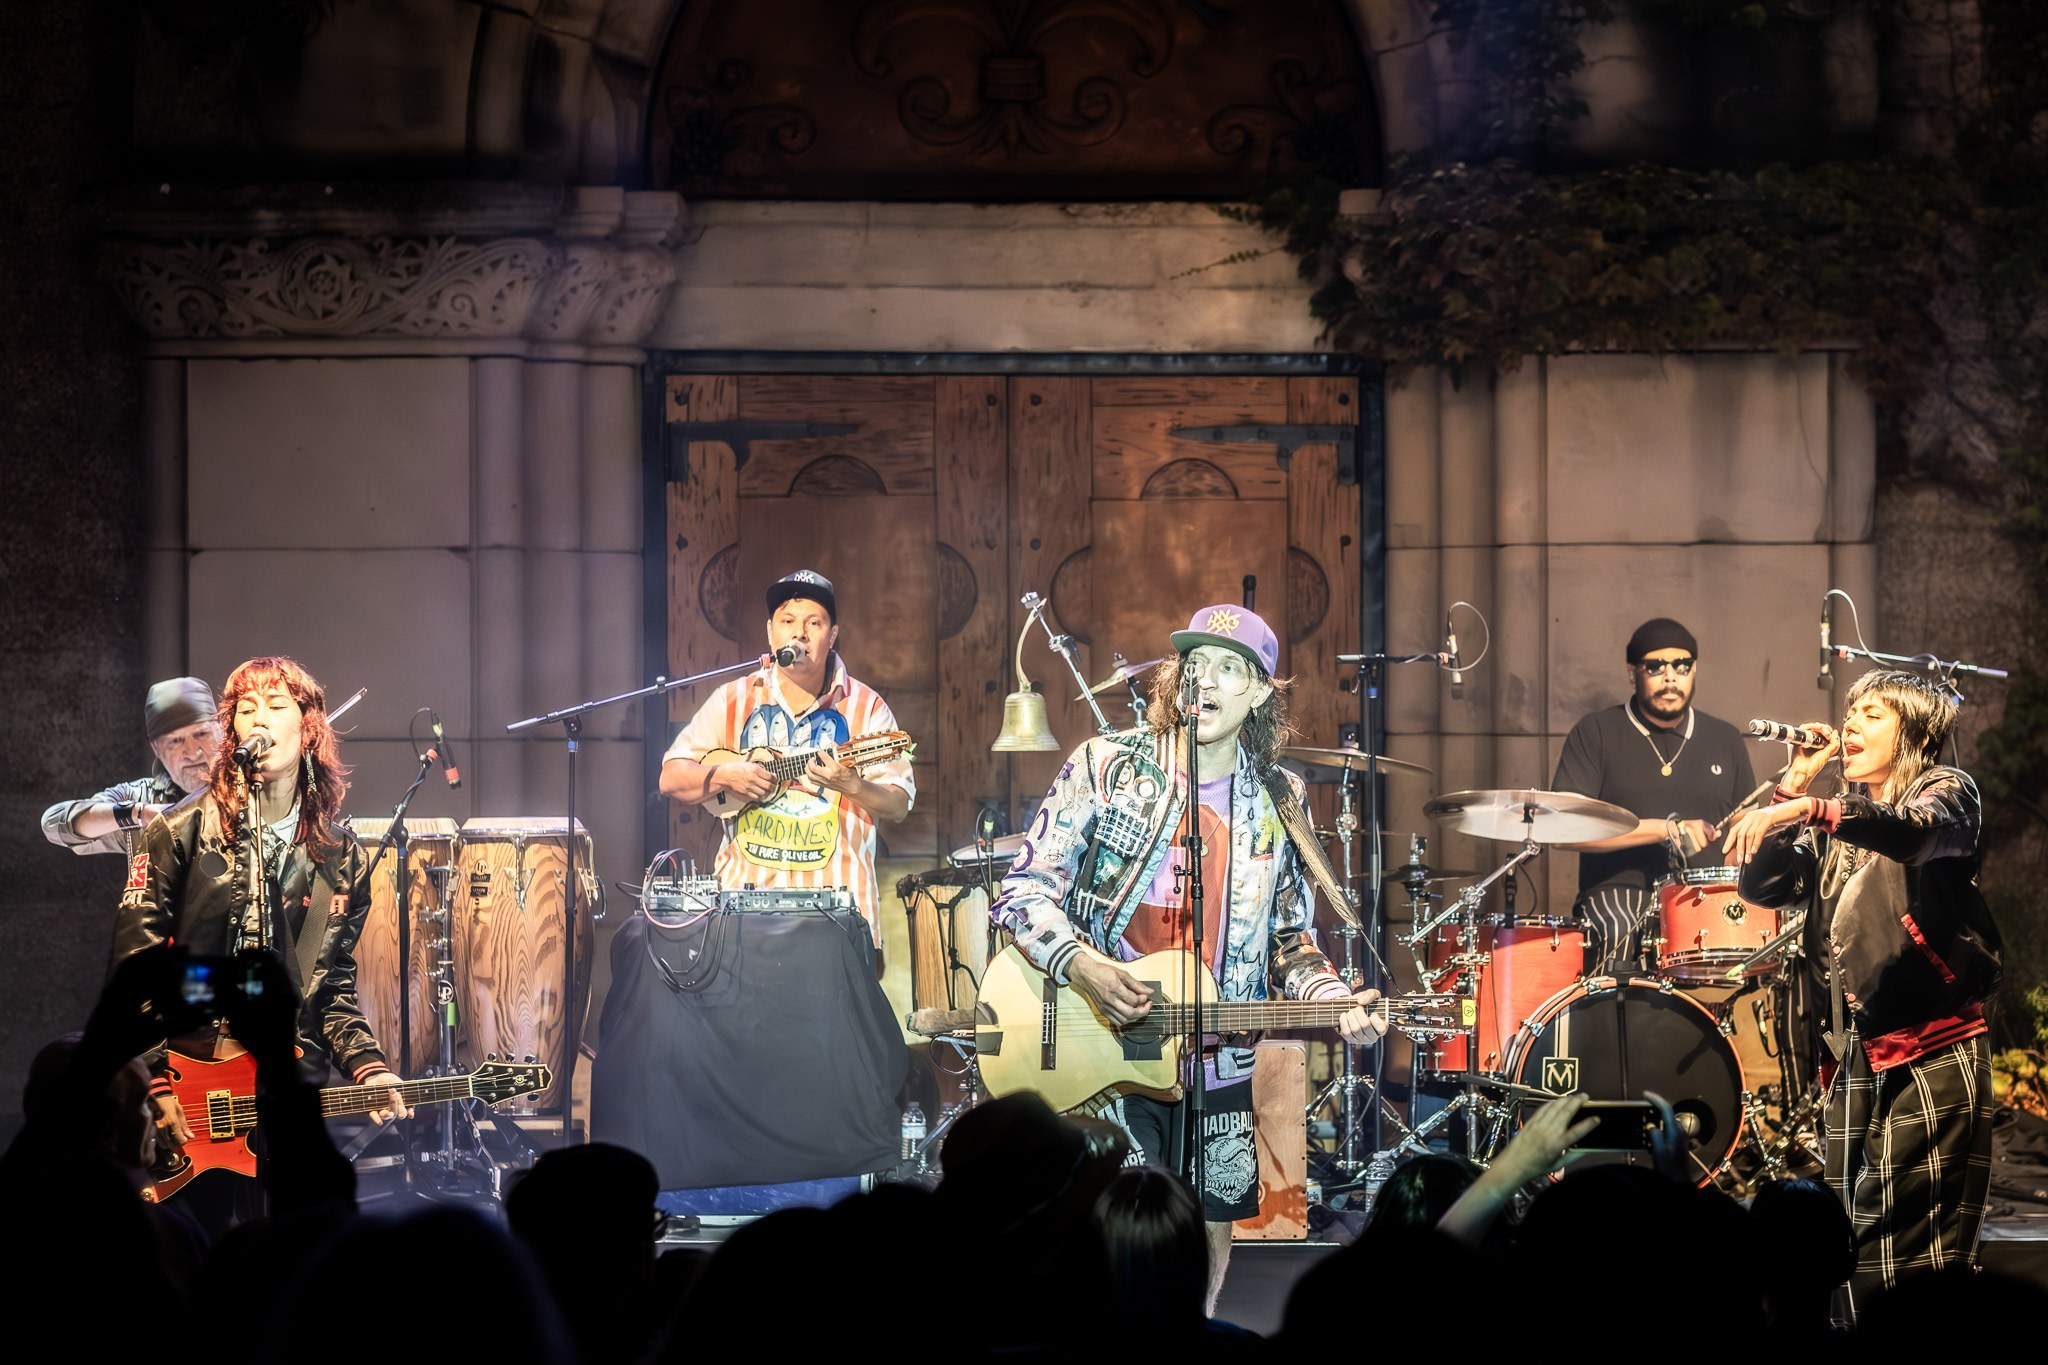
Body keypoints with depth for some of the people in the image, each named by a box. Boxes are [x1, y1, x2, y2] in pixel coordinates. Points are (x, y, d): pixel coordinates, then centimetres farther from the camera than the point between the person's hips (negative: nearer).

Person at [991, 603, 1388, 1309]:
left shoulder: (1278, 802, 8)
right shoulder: (1106, 767, -4)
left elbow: (1290, 939, 14)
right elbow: (1023, 890, -5)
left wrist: (1337, 1002, -6)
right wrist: (1081, 965, -22)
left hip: (1220, 1064, 4)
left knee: (1211, 1237, 10)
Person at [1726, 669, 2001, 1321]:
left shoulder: (1946, 790, -1)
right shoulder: (1842, 819, 19)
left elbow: (1911, 830, -25)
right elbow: (1762, 885, 11)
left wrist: (1807, 810, -38)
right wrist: (1794, 784, 6)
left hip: (1933, 1052, -7)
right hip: (1859, 1053, 7)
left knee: (1915, 1260, -12)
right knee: (1853, 1246, 1)